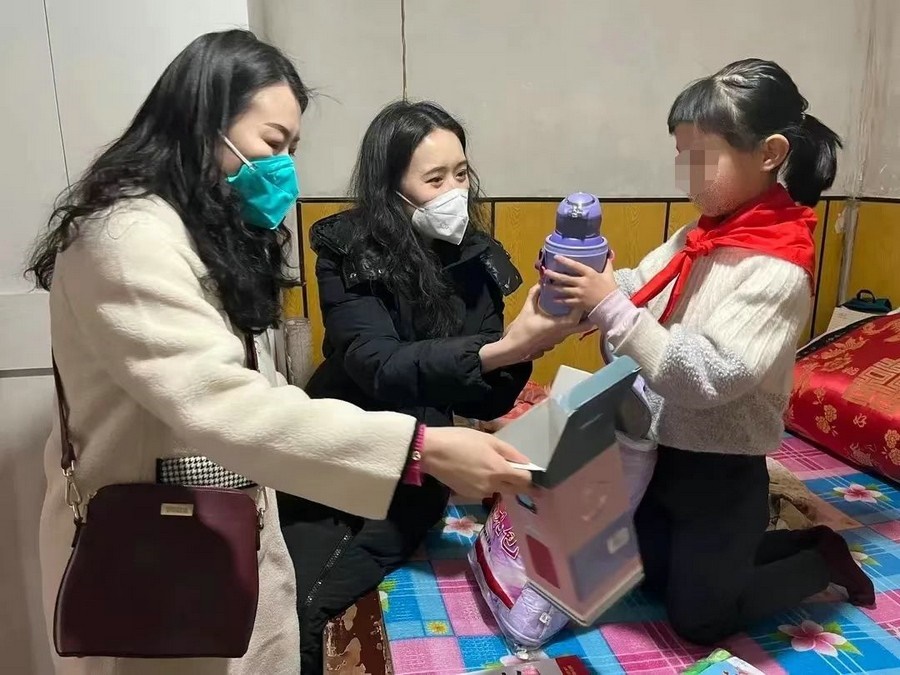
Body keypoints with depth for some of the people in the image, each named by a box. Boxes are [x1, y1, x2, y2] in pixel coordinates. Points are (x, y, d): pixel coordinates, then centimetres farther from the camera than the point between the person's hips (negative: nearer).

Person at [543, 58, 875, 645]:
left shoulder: (777, 271, -25)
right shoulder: (702, 236, 0)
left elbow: (707, 376, -32)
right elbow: (641, 287, 1)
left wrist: (611, 307, -35)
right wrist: (586, 278, -20)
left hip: (721, 473, -8)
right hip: (664, 449, 8)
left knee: (697, 618, 14)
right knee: (652, 572, 28)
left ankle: (824, 560, 32)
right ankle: (800, 542, 37)